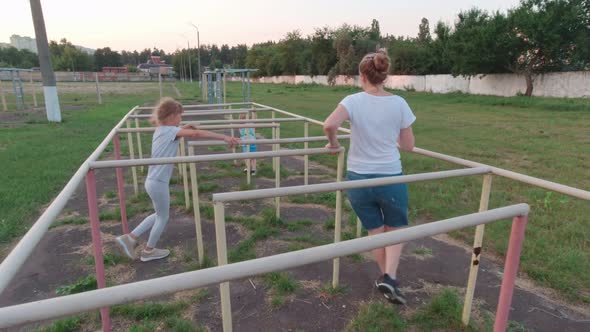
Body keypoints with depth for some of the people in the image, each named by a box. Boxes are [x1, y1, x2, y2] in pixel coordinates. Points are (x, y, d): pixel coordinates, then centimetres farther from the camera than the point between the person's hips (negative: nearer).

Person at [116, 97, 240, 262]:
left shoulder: (160, 130, 10)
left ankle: (129, 238, 26)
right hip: (159, 182, -9)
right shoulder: (171, 130, -16)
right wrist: (224, 137, -32)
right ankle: (148, 251, 29)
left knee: (160, 214, 24)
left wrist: (184, 128, 21)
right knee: (163, 217, 12)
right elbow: (196, 133, -30)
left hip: (153, 180, 9)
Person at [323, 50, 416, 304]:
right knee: (396, 228, 23)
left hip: (358, 178, 0)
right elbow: (408, 146, 0)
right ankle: (390, 277, 7)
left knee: (374, 231, 21)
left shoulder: (353, 101, -9)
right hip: (390, 178, 0)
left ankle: (386, 277, 37)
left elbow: (329, 125, -27)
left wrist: (333, 143, -7)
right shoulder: (398, 103, -4)